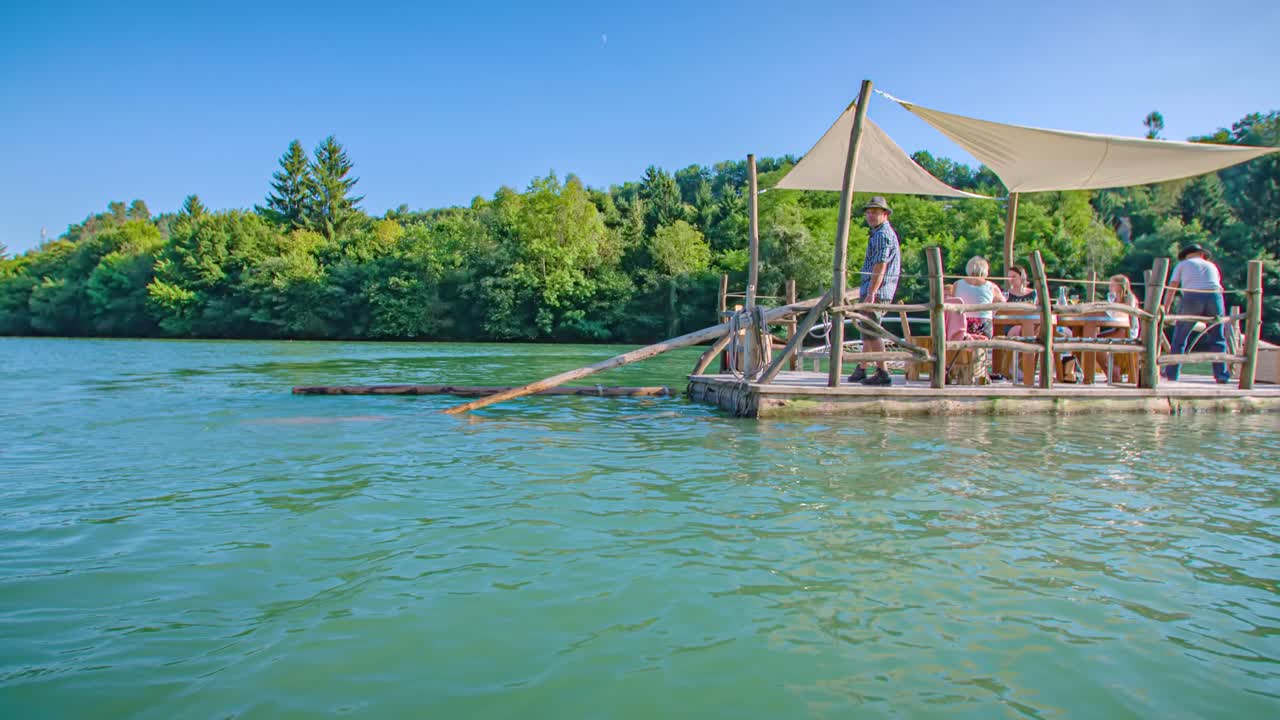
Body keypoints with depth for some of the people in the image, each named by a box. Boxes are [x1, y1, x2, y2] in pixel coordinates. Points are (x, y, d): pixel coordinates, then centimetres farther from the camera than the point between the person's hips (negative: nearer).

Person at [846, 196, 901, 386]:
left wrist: (870, 294, -24)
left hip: (876, 292, -11)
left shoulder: (882, 235, -11)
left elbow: (880, 267, -20)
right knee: (869, 331, 15)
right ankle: (861, 370, 24)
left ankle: (883, 373, -8)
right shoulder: (883, 233, 22)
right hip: (875, 292, 11)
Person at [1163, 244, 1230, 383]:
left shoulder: (1182, 264, 23)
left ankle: (1171, 373, 7)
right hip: (1214, 297, 2)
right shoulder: (1212, 266, 30)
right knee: (1217, 339, 10)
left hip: (1191, 298, -2)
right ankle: (1221, 374, 6)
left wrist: (1165, 309, 18)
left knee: (1179, 338, 7)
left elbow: (1171, 289, 16)